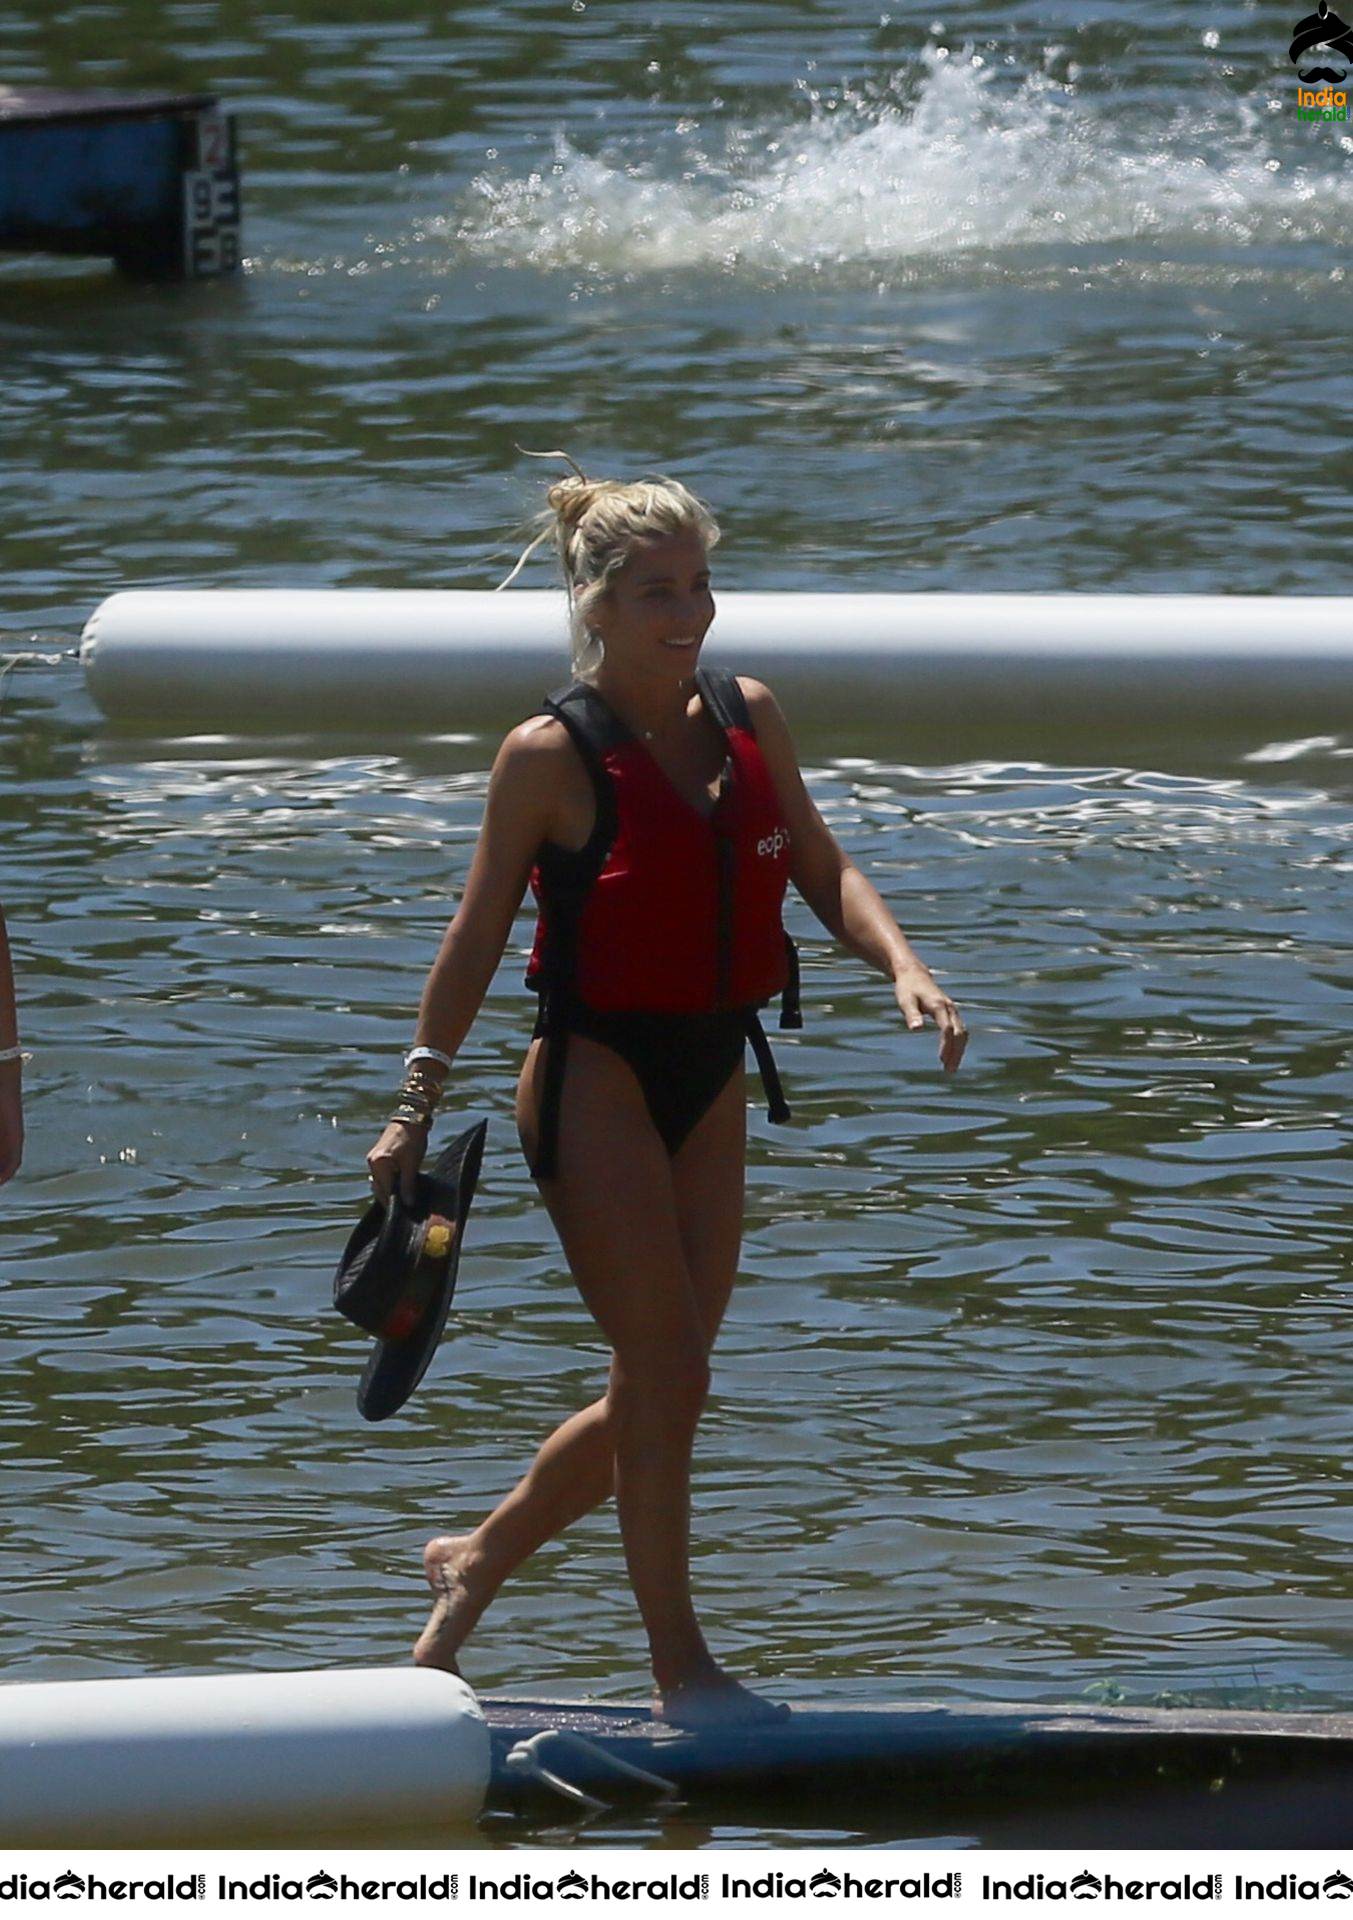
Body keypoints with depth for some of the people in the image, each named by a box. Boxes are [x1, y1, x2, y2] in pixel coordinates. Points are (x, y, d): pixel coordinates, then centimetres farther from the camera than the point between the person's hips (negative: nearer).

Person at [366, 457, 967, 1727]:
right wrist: (418, 1106, -5)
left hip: (709, 1078, 7)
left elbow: (819, 871, 8)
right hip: (594, 1074, -7)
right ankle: (680, 1668, -1)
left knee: (663, 1385, 11)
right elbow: (479, 932, -4)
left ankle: (478, 1559, 31)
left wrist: (902, 968, -10)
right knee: (664, 1374, -9)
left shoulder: (746, 717, 5)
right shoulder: (552, 754, -10)